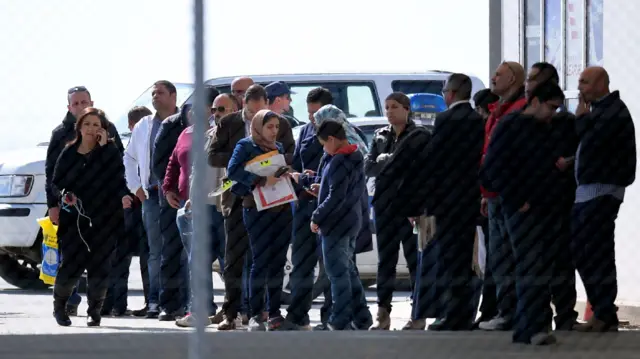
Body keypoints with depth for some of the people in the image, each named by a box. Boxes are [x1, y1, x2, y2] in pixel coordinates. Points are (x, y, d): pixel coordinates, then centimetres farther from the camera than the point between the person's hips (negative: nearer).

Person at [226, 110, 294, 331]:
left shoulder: (278, 147, 17)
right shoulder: (246, 146, -2)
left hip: (282, 210, 6)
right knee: (261, 261, -9)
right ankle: (255, 315, -5)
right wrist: (261, 181, -25)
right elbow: (233, 170, -16)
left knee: (278, 262, 4)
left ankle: (274, 313, 9)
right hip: (258, 210, -6)